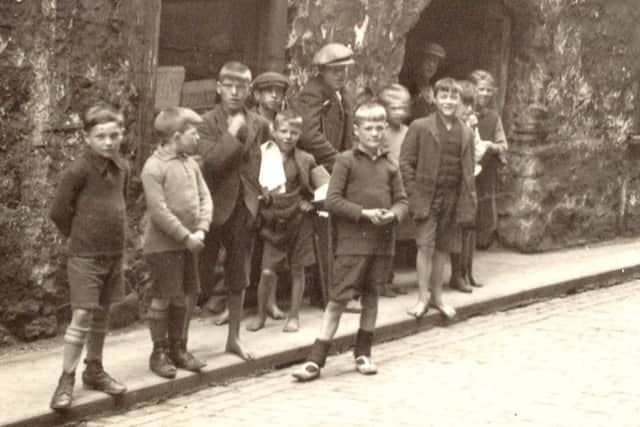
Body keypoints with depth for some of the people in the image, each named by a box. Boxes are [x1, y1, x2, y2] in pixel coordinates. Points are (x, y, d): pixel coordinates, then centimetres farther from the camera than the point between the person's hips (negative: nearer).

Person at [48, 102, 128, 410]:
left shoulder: (122, 168, 3)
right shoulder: (79, 170, -17)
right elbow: (58, 212, -11)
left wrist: (111, 234, 12)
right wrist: (80, 237, 1)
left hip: (114, 255, 6)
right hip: (85, 257, -6)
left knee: (102, 315, 15)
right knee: (81, 317, -9)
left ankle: (94, 371, 29)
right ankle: (66, 380, -2)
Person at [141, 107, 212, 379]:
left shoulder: (190, 163, 8)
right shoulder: (154, 167, -15)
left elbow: (205, 197, 8)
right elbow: (159, 211, -19)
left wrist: (201, 230, -8)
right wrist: (186, 236, -18)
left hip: (188, 244, 7)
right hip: (163, 245, -7)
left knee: (187, 297, 13)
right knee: (163, 299, 0)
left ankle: (178, 349, 26)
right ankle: (159, 353, 13)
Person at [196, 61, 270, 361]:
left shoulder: (258, 125, 5)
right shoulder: (208, 123, -9)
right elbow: (210, 161, -23)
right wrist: (232, 133, -21)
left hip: (244, 207, 4)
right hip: (214, 206, -4)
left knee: (239, 277, 12)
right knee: (201, 276, 0)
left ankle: (233, 338, 24)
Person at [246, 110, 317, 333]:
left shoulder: (305, 160, -4)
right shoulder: (263, 157, -4)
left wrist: (310, 203, -4)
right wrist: (263, 196, -7)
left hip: (298, 220, 0)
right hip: (273, 221, 0)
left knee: (297, 270, 9)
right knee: (267, 272, -5)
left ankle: (294, 316, 22)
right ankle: (261, 314, 15)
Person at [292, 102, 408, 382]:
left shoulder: (389, 166, 9)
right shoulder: (346, 161, -4)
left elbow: (401, 200, 11)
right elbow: (333, 200, -9)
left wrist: (394, 214, -11)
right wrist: (363, 213, -18)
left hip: (382, 241, 4)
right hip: (352, 240, -4)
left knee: (371, 296, 12)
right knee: (338, 299, -5)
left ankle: (363, 354, 26)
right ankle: (315, 360, -2)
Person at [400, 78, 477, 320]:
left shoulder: (466, 133, 10)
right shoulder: (420, 127, -3)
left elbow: (469, 171, 12)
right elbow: (406, 162, -4)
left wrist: (469, 203, 5)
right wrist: (414, 195, -11)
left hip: (453, 198, 4)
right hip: (428, 197, -4)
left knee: (443, 248, 10)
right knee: (426, 245, -7)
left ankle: (437, 295, 23)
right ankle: (423, 297, 1)